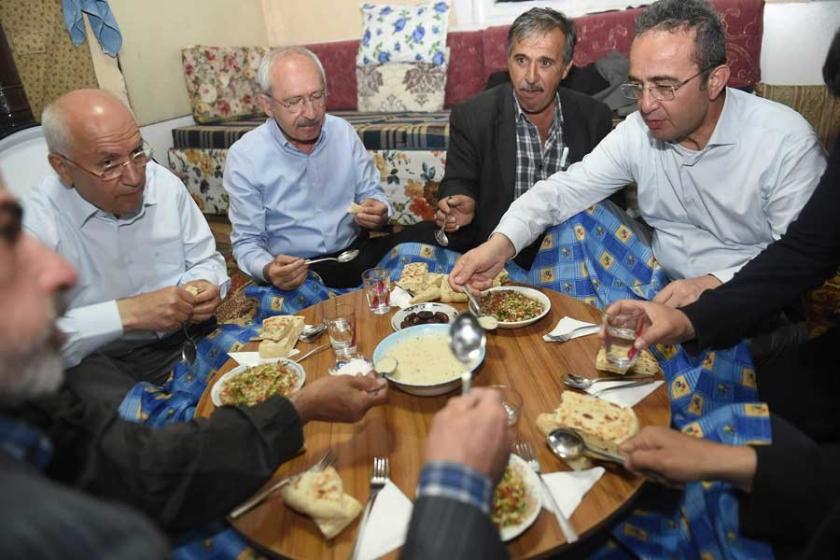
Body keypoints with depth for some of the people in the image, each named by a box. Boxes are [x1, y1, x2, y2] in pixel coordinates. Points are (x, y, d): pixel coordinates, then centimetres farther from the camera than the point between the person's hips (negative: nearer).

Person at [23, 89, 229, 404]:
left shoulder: (164, 183, -2)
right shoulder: (35, 224, -14)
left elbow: (205, 260, 8)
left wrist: (204, 286, -14)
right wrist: (126, 313, -29)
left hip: (185, 336, 4)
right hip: (96, 358, -4)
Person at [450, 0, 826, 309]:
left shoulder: (786, 141, -17)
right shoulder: (638, 131, -6)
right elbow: (568, 188, -11)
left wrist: (716, 285, -31)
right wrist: (502, 244, -28)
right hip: (662, 291, 3)